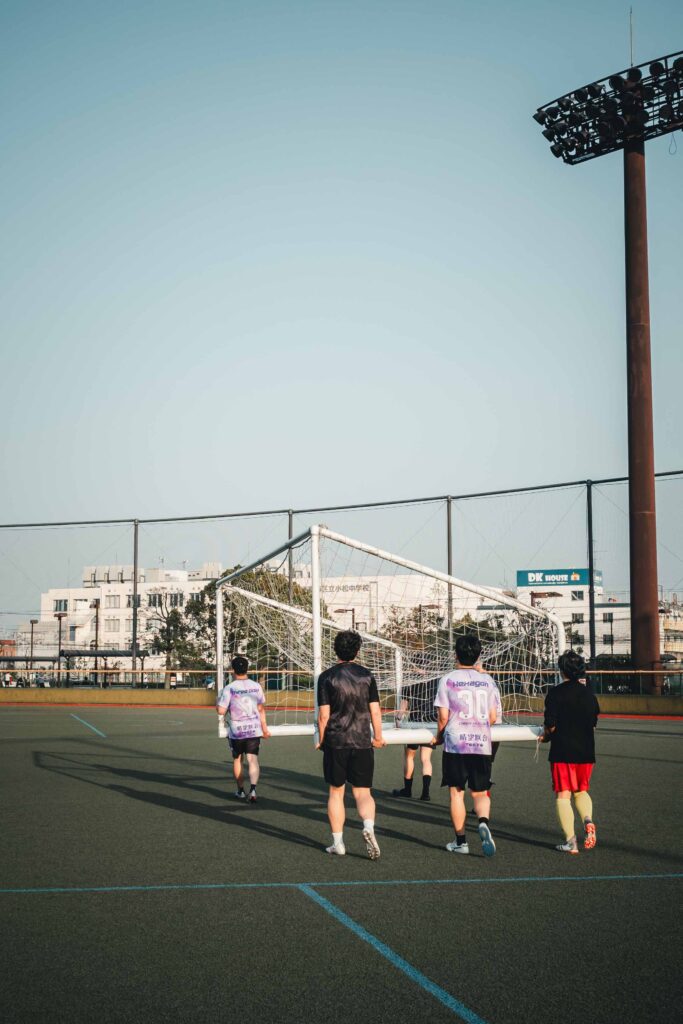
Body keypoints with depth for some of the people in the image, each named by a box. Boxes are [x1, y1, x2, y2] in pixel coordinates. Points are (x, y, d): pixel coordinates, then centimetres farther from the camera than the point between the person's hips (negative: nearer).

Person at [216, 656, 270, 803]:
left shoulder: (229, 688, -10)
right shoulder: (256, 686, 2)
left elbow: (221, 711, -13)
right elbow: (261, 709, 11)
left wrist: (218, 702, 8)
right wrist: (264, 727, 21)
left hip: (236, 731, -2)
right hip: (254, 729, 2)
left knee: (237, 759, 15)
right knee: (253, 759, -2)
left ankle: (241, 791, 23)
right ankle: (253, 789, -21)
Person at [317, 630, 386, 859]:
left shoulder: (327, 677, -3)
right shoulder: (367, 676, 2)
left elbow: (323, 715, -6)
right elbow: (375, 711, 2)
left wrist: (321, 740, 7)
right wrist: (378, 737, 15)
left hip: (335, 742, -1)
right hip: (362, 742, 1)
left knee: (336, 792, 10)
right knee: (363, 792, 5)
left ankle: (338, 843, 12)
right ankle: (368, 826, -22)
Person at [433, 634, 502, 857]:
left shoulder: (448, 680, -3)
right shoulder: (487, 681, 5)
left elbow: (443, 716, -5)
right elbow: (494, 717, 6)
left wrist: (439, 735, 13)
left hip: (455, 744, -2)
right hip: (482, 744, 2)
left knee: (456, 793, 8)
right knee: (480, 793, 9)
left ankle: (460, 841, 10)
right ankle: (483, 822, -20)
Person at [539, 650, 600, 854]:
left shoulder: (556, 693, -8)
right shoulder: (589, 694, 7)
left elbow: (551, 724, -11)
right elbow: (594, 724, 12)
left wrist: (546, 736, 10)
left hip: (562, 751, -5)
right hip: (586, 751, 5)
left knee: (563, 795, 1)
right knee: (581, 791, 19)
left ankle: (570, 841, -3)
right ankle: (588, 821, -9)